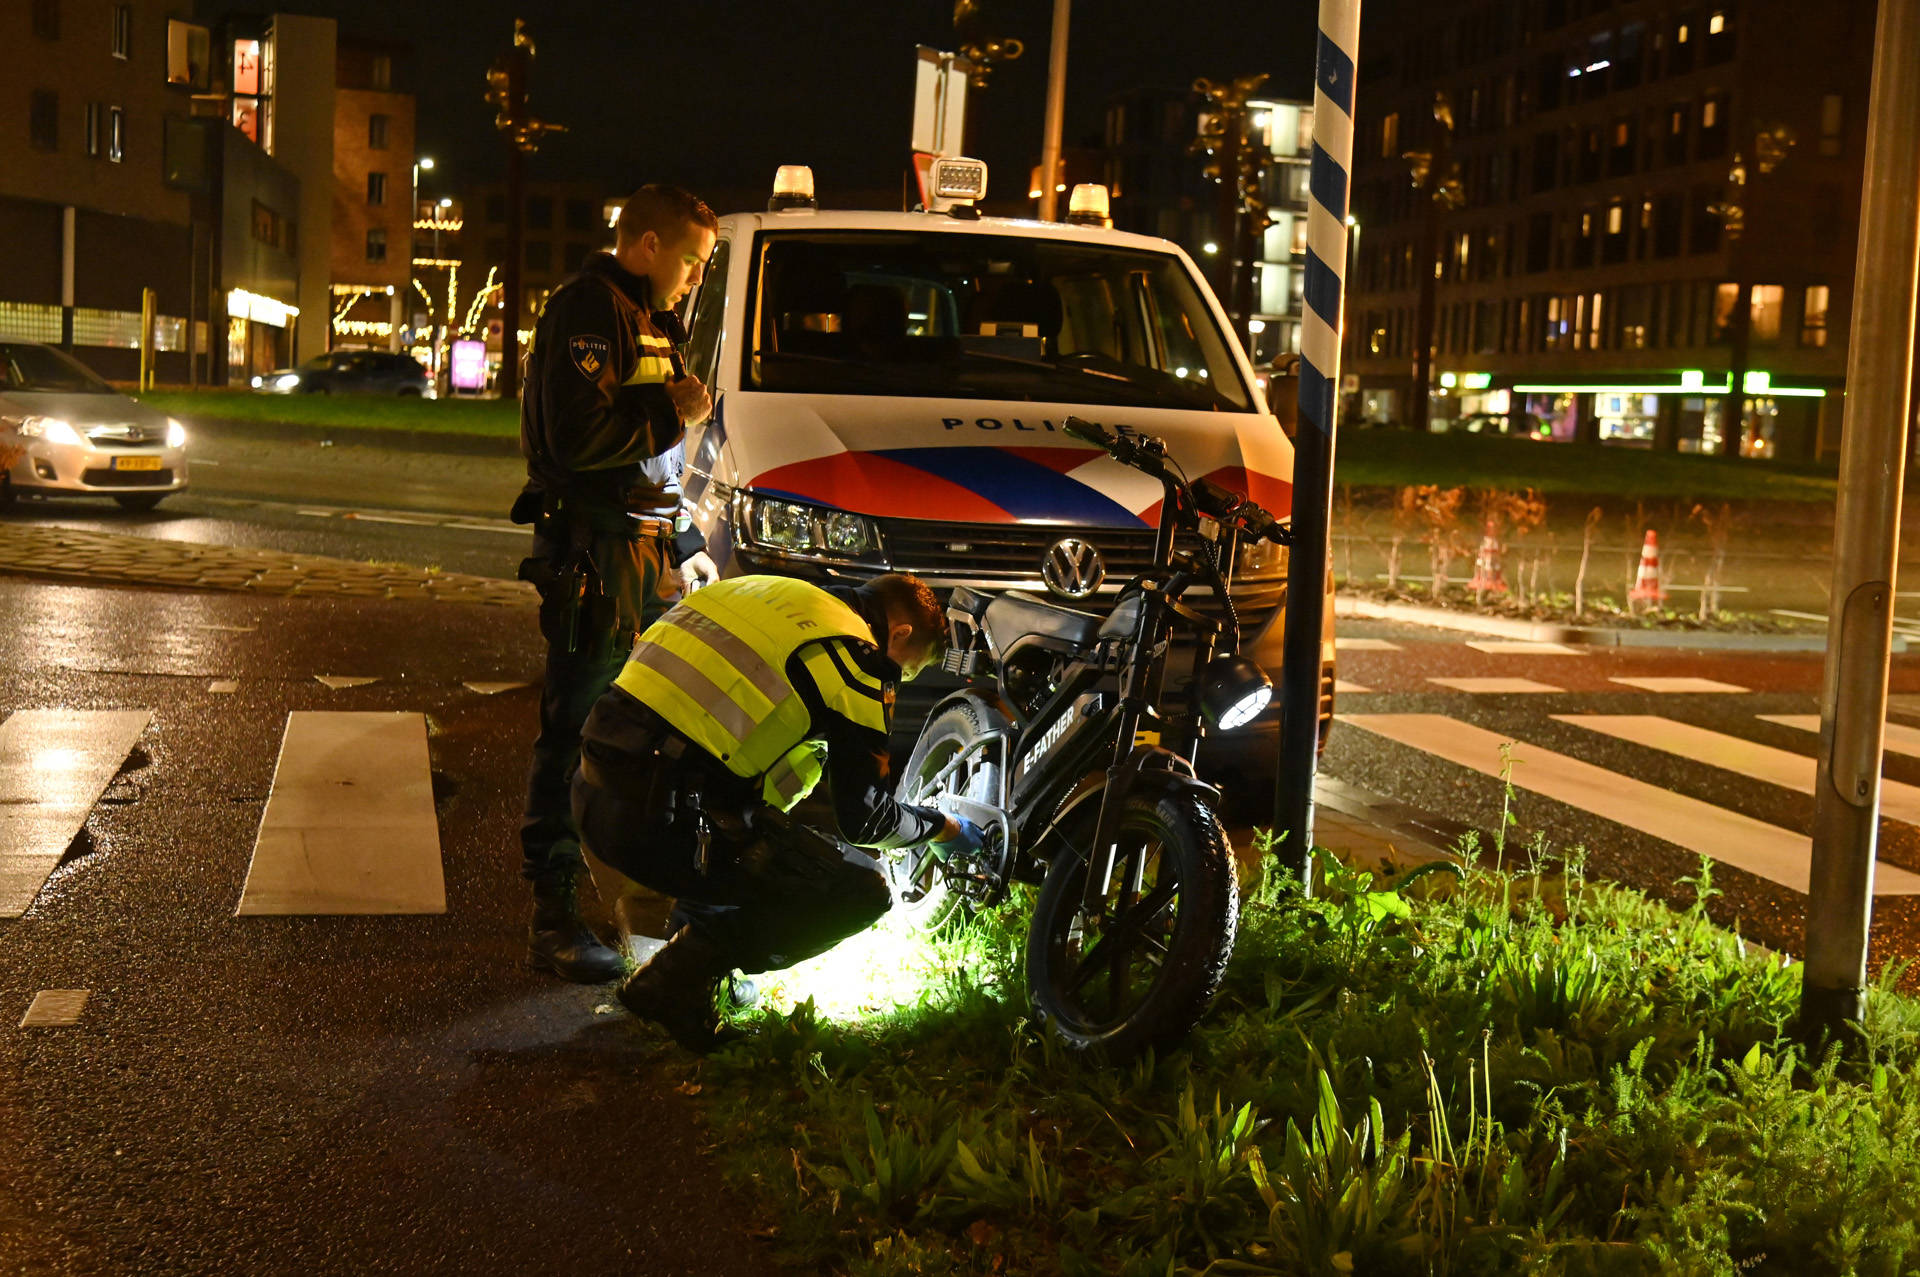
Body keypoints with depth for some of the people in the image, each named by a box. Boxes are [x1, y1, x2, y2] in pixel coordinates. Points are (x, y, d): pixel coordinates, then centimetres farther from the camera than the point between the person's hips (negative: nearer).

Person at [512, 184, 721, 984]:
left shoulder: (644, 321, 22)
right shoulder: (587, 310, -11)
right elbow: (580, 438, -24)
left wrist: (682, 544, 22)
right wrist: (673, 412, -13)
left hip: (646, 552, 10)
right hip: (594, 555, -10)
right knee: (577, 729, -8)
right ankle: (552, 917, -3)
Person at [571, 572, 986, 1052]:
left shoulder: (773, 593, 21)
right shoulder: (858, 655, -2)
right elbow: (864, 817, 1)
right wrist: (944, 828, 20)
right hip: (664, 817, -9)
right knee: (861, 893, 1)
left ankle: (690, 935, 24)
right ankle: (677, 979, 0)